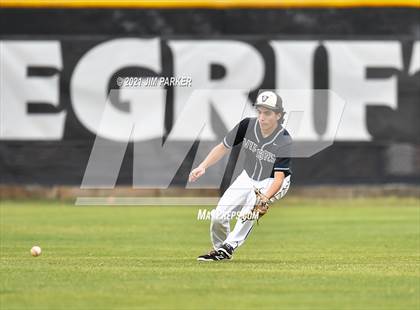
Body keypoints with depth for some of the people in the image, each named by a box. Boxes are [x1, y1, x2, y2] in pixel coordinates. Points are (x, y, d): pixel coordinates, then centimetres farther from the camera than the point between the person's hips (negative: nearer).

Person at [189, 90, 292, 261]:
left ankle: (228, 247, -28)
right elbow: (223, 147, -8)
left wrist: (265, 197, -49)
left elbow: (278, 178, -31)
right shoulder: (248, 125, -18)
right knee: (218, 215, -8)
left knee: (253, 199, -35)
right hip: (248, 177, 4)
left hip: (273, 183, -4)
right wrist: (203, 167, -22)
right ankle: (219, 247, 22)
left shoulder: (285, 142, -28)